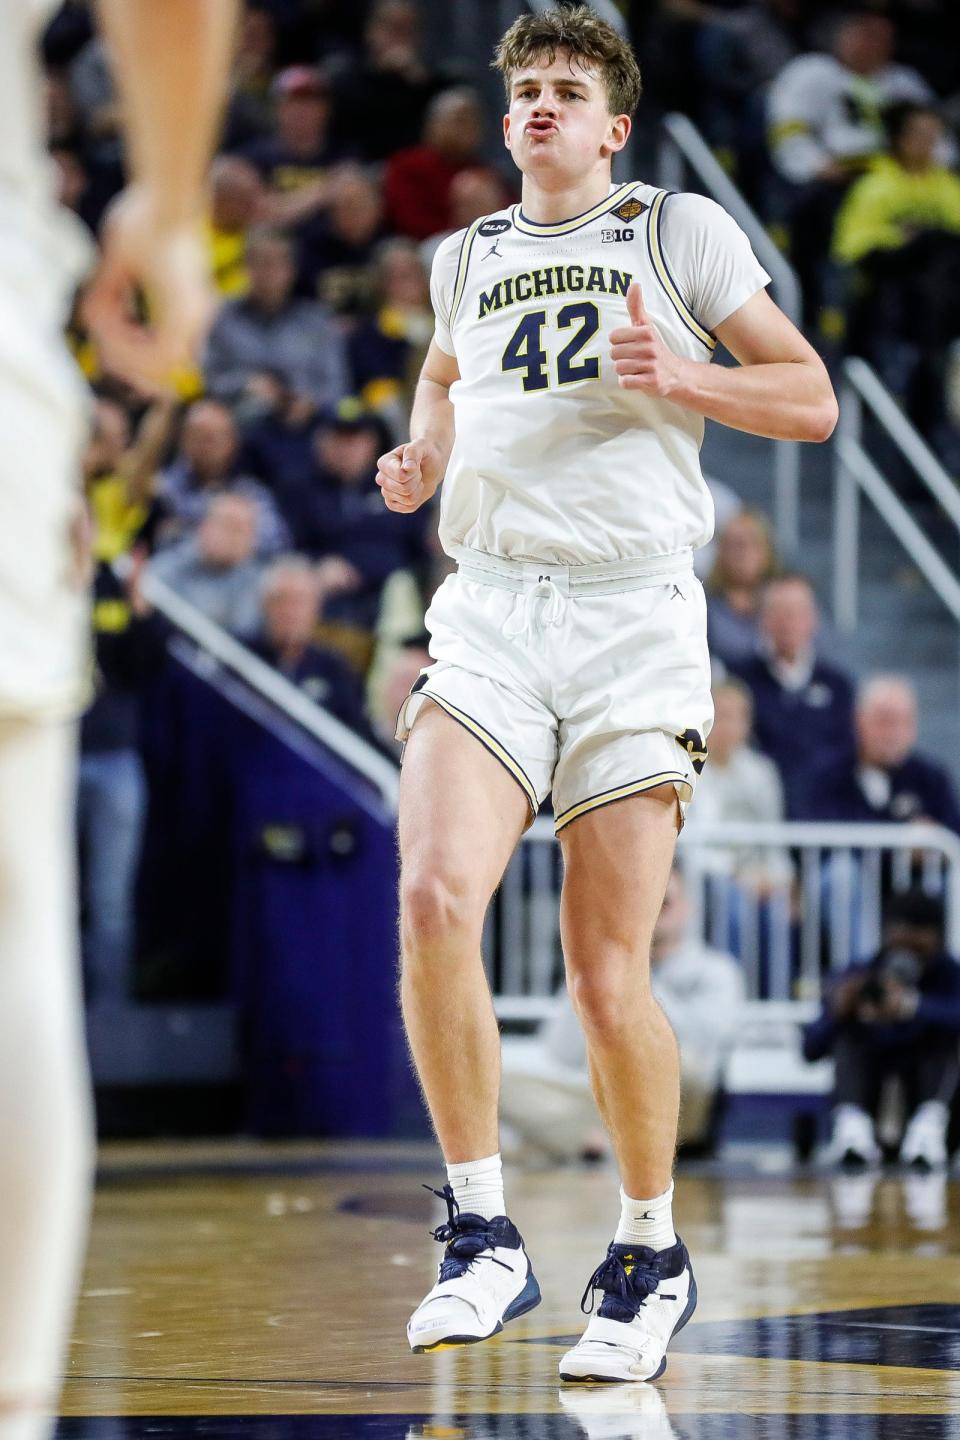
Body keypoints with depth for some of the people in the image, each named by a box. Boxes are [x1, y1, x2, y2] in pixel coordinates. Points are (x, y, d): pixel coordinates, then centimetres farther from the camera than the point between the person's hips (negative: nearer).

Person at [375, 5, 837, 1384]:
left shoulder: (680, 232, 7)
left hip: (635, 621, -3)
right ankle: (483, 1238, -11)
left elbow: (812, 401, 6)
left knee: (609, 979, -4)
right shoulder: (469, 257, 19)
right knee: (435, 901, -22)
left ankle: (651, 1252, 19)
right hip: (490, 611, 3)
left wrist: (681, 377, -11)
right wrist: (420, 456, 18)